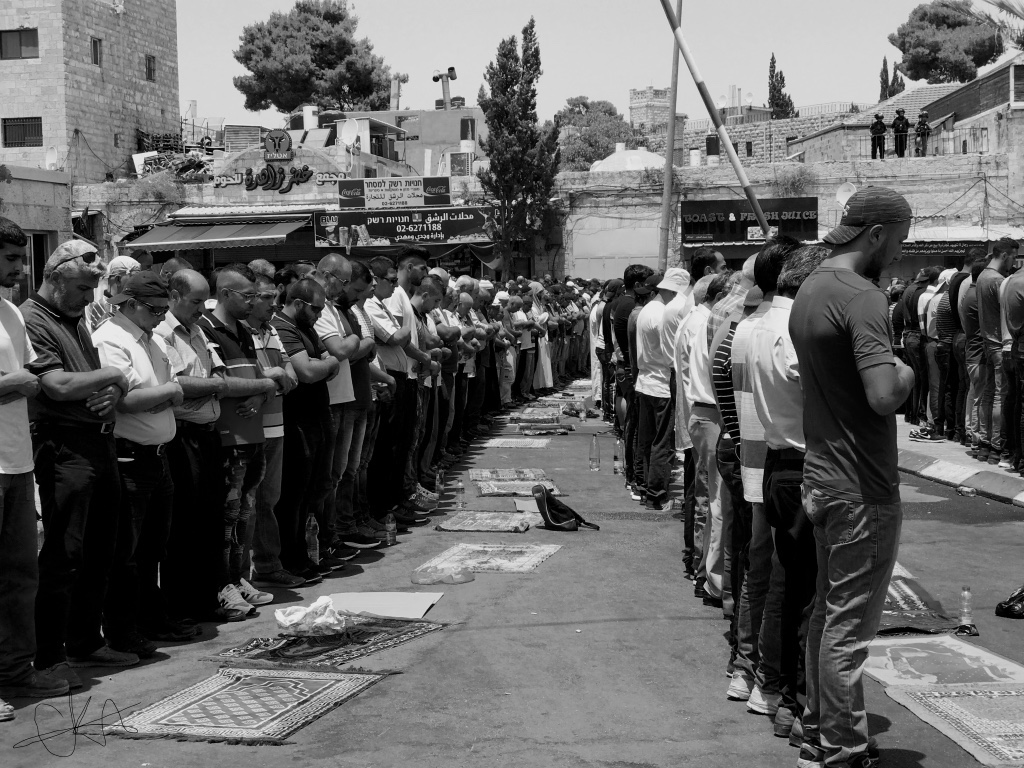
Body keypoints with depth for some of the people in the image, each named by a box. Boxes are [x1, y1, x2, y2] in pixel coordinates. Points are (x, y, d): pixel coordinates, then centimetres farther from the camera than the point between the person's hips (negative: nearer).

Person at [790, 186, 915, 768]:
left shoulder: (810, 289, 11)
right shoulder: (862, 298, -19)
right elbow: (884, 397, -29)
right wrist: (907, 372, -10)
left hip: (822, 476, 10)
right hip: (863, 488, -10)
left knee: (828, 614, 18)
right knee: (850, 625, -1)